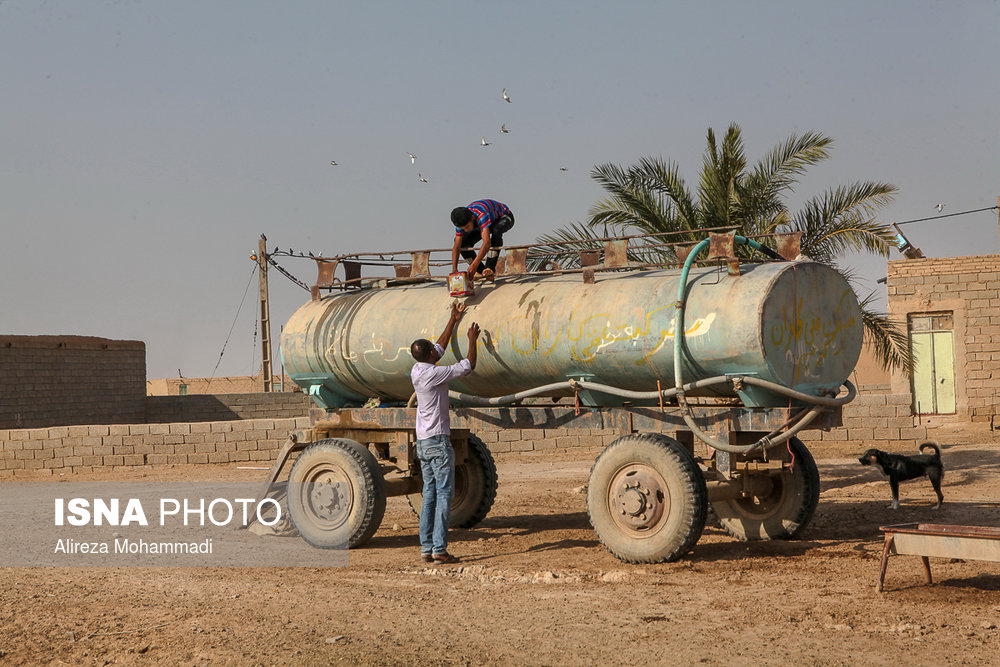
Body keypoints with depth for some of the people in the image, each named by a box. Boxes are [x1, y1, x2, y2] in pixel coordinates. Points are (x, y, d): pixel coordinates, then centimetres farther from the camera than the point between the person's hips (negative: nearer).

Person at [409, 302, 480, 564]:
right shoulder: (433, 374, -16)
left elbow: (440, 347, 23)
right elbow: (468, 366, -8)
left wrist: (453, 320, 29)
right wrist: (472, 340, 7)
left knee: (429, 495, 10)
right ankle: (439, 549, -9)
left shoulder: (416, 371, 8)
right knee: (444, 495, -6)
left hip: (422, 442, 9)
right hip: (438, 440, -9)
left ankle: (426, 548, 8)